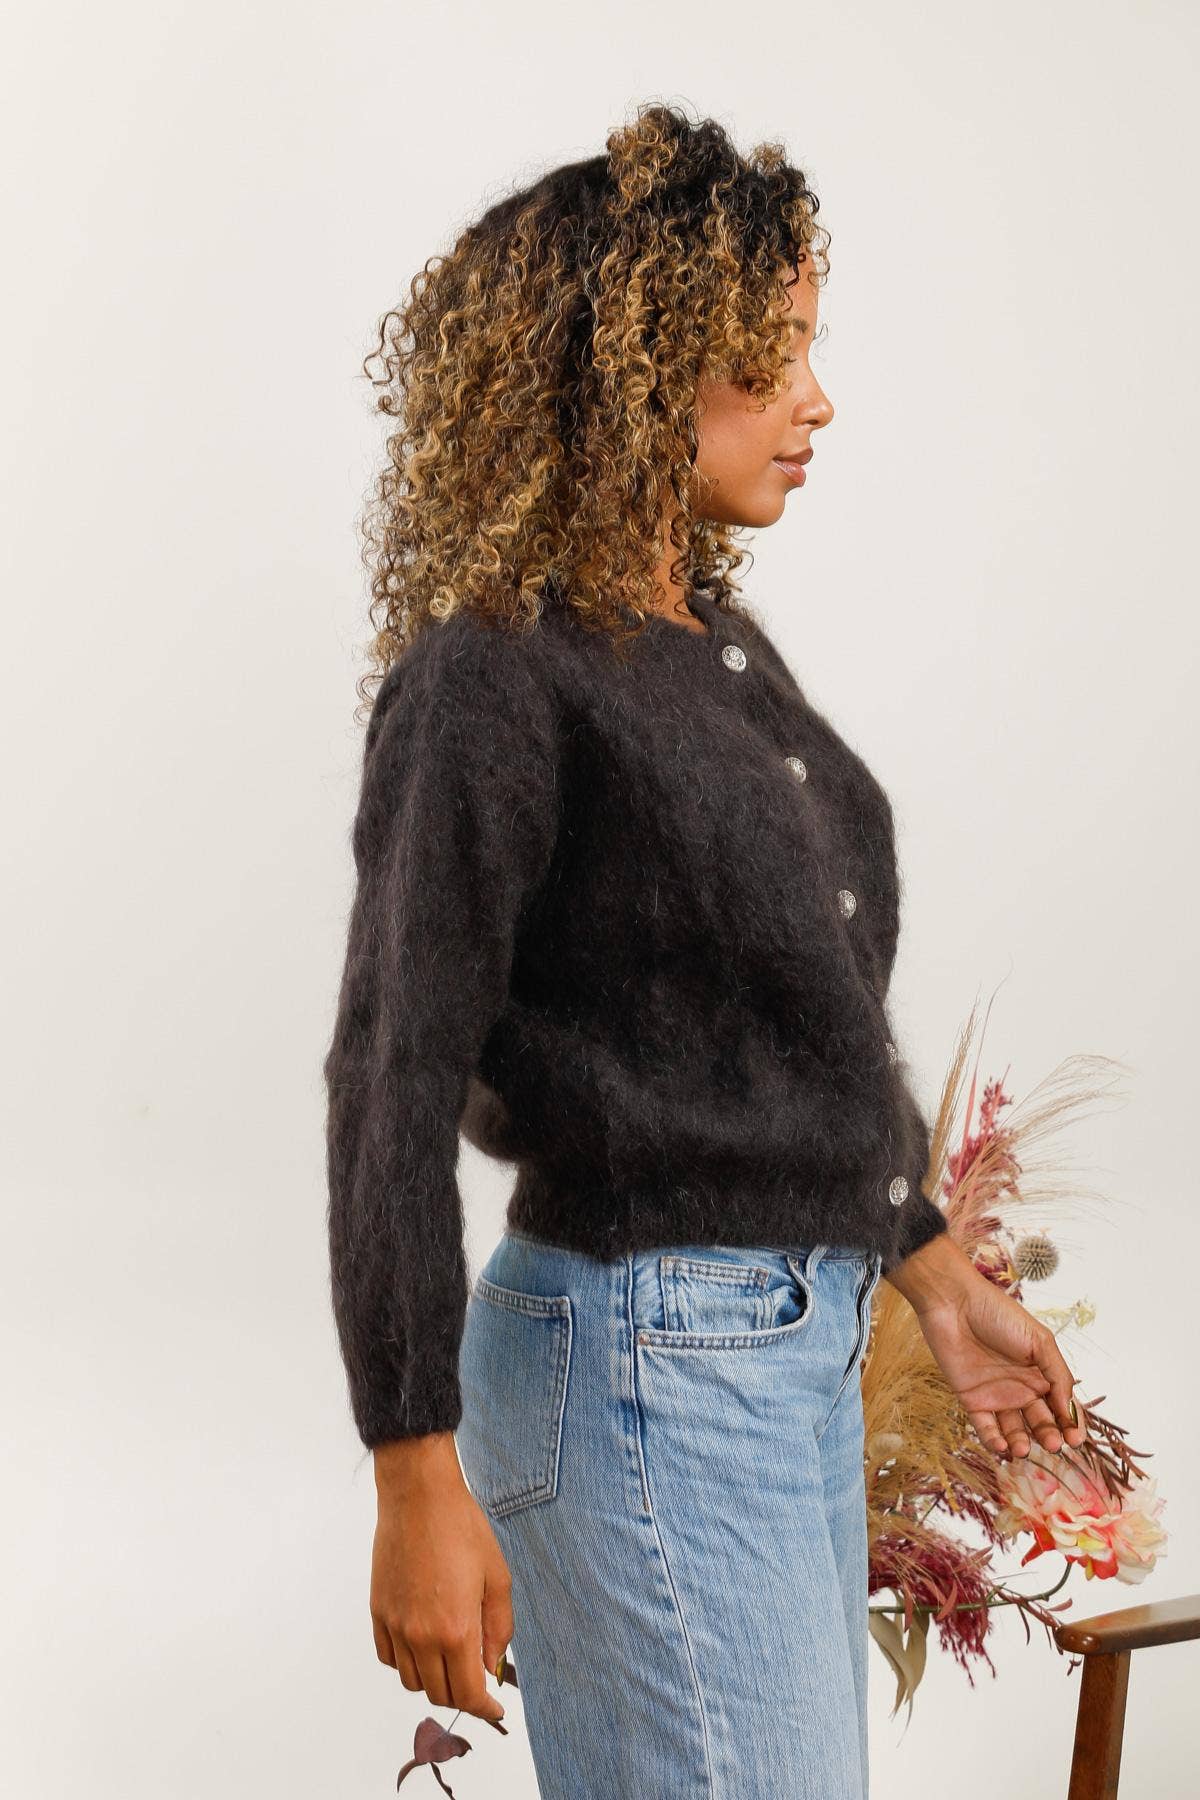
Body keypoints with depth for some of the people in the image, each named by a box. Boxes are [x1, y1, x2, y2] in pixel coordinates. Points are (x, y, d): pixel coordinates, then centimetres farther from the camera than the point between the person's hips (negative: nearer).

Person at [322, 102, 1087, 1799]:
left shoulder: (719, 641, 10)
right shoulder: (492, 681, -15)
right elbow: (395, 1086, -17)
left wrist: (929, 1268, 22)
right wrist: (420, 1483, -17)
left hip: (801, 1345, 9)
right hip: (646, 1364, -9)